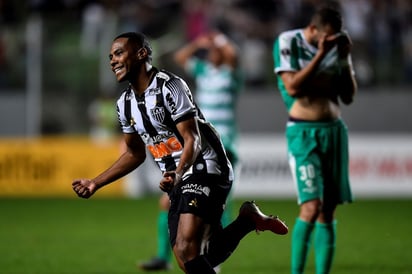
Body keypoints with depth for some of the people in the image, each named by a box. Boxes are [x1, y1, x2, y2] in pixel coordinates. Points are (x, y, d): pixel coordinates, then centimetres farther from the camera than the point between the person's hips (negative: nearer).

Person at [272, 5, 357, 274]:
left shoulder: (337, 46, 8)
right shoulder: (288, 42, -5)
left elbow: (349, 96, 8)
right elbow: (292, 87, -16)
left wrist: (344, 58, -4)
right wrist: (321, 54, -18)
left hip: (334, 131, 5)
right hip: (304, 133, -5)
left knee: (328, 212, 1)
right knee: (312, 206, -17)